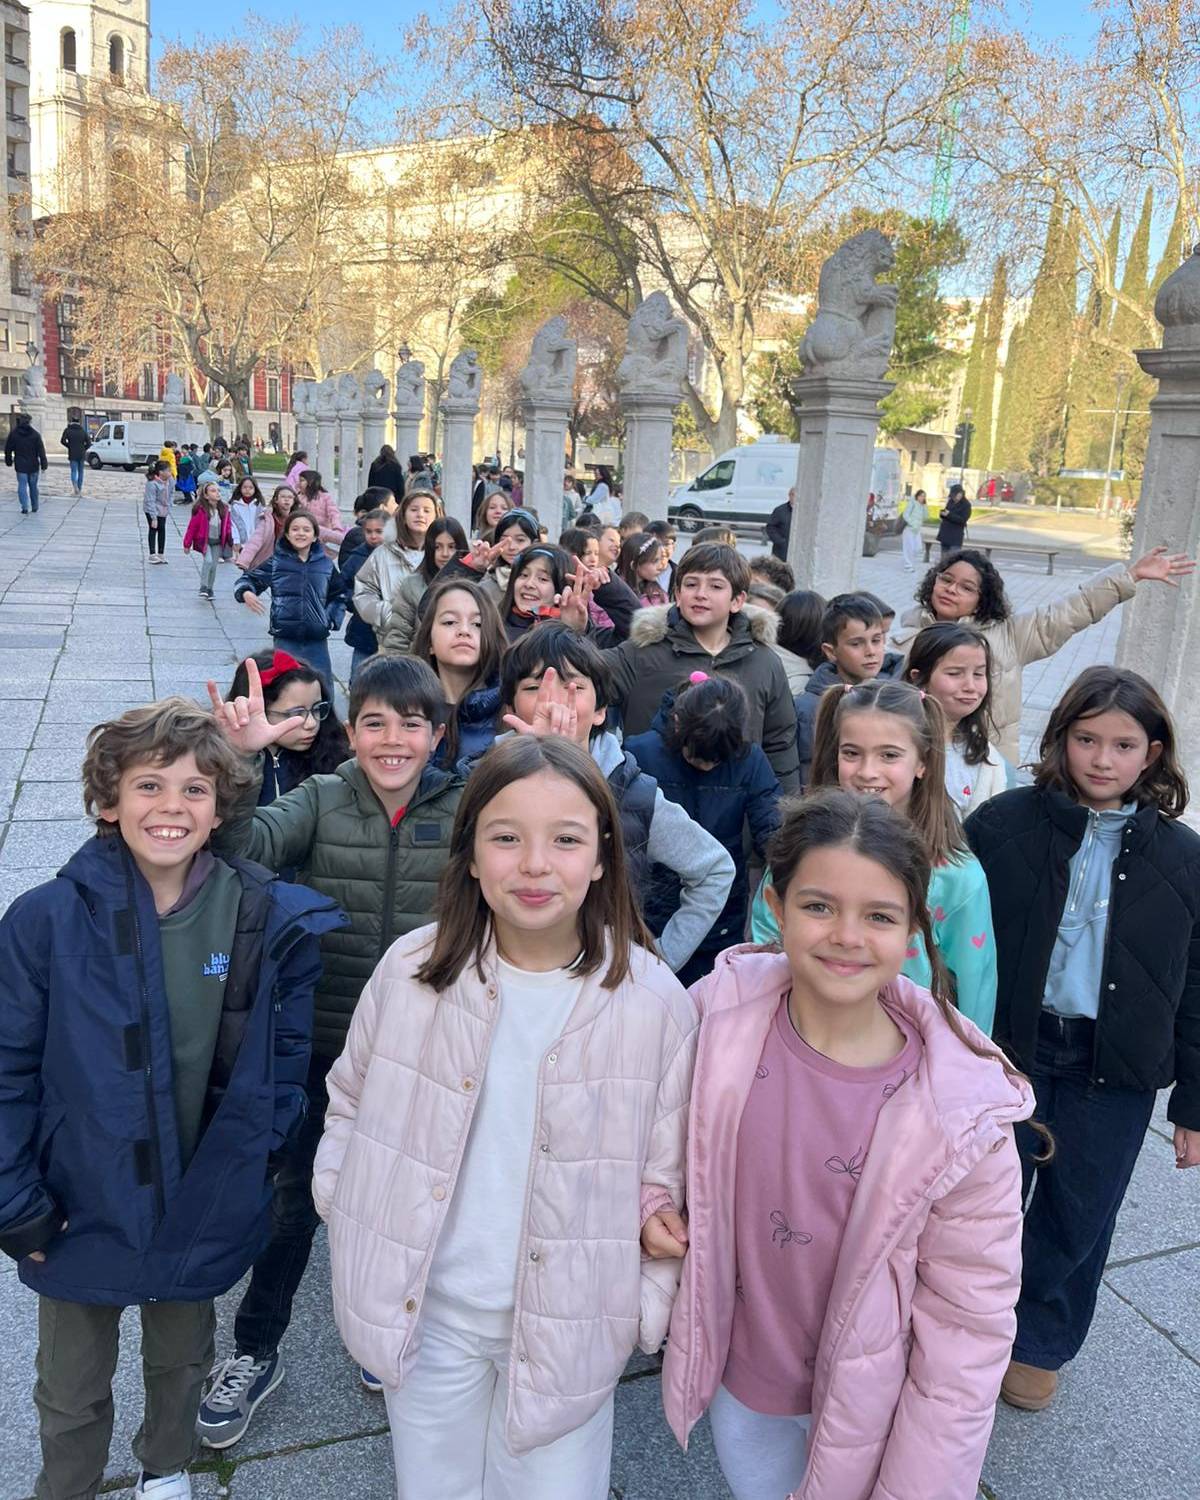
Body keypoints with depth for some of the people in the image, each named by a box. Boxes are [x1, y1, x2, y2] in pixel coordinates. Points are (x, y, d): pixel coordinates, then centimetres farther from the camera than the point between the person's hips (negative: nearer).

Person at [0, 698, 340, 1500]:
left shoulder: (269, 919, -14)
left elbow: (288, 1049, -1)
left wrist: (262, 1155, -4)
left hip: (205, 1208, 2)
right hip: (83, 1207, -1)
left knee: (182, 1364, 27)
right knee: (72, 1393, 21)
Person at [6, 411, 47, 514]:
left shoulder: (13, 433, -1)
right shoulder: (35, 434, -5)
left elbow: (8, 449, 5)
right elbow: (41, 451, -8)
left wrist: (9, 461, 18)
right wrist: (44, 465, -4)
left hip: (20, 466, 0)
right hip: (33, 465, 0)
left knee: (22, 486, 0)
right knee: (33, 486, 12)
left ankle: (25, 507, -15)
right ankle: (35, 507, 20)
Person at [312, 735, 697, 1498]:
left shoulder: (654, 1000, -15)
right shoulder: (412, 969, -11)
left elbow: (666, 1177, -4)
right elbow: (351, 1102, 7)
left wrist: (643, 1311, -5)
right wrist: (343, 1203, 1)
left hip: (566, 1325, -1)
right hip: (424, 1311, 2)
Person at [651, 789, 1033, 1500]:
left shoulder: (968, 1113, -25)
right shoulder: (719, 1013, -20)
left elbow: (969, 1329, -15)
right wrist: (655, 1203, -14)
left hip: (877, 1411, -2)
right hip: (740, 1385, 3)